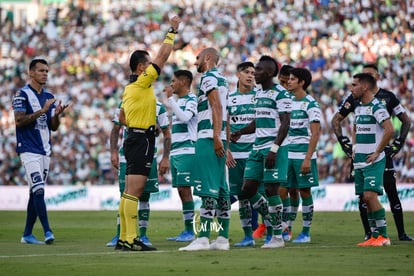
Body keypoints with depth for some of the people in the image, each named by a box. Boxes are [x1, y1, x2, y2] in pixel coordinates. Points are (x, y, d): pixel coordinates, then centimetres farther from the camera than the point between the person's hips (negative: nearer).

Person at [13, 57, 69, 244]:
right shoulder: (22, 94, -5)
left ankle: (27, 234, 14)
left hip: (45, 150, 7)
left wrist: (57, 114, -5)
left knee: (35, 192, 8)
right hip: (29, 150, -7)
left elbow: (53, 127, 16)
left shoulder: (49, 96, 15)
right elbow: (19, 121, -16)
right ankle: (47, 231, -21)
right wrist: (42, 111, -21)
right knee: (39, 190, -17)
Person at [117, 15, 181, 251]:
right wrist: (172, 32, -4)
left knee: (130, 192, 11)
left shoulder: (130, 88, 16)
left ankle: (124, 237, 13)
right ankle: (131, 239, -17)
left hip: (135, 138, 10)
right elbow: (163, 56, -11)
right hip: (142, 141, -10)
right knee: (134, 191, -13)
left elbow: (122, 117, 25)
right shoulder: (143, 82, -10)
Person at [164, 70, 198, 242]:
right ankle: (186, 231, 10)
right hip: (175, 151, 9)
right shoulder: (178, 101, 20)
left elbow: (185, 117, -25)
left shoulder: (192, 100, -8)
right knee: (181, 190, 7)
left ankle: (190, 231, -10)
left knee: (185, 188, -11)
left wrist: (170, 98, -23)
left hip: (186, 150, -9)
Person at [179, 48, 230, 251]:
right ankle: (223, 238, 9)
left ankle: (203, 238, -16)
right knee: (220, 190, 8)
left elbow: (217, 107, -17)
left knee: (207, 189, -12)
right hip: (218, 138, 10)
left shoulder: (209, 77, -6)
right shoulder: (221, 79, 22)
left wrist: (216, 137, -22)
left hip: (208, 137, -10)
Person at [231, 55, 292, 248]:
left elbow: (285, 124, -15)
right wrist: (240, 132, 11)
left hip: (273, 148, -9)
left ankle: (278, 236, 1)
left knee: (271, 189, -7)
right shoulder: (259, 94, 17)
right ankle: (272, 223, 19)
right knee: (248, 189, 4)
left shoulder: (280, 94, -9)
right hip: (257, 148, 9)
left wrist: (274, 149, -22)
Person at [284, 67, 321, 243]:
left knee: (304, 192, -1)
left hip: (303, 155, -6)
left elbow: (315, 134, -12)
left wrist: (308, 158, -17)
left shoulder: (311, 104, -8)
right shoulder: (289, 102, 13)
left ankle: (306, 232, 4)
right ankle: (286, 230, 9)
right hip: (288, 154, 6)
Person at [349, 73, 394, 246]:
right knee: (365, 199, 7)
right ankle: (375, 237, 12)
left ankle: (383, 236, -11)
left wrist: (377, 153, -19)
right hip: (360, 161, 9)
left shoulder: (376, 107, -13)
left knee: (370, 196, -16)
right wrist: (354, 147, 18)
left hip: (374, 161, -9)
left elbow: (389, 130, -24)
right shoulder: (358, 108, 15)